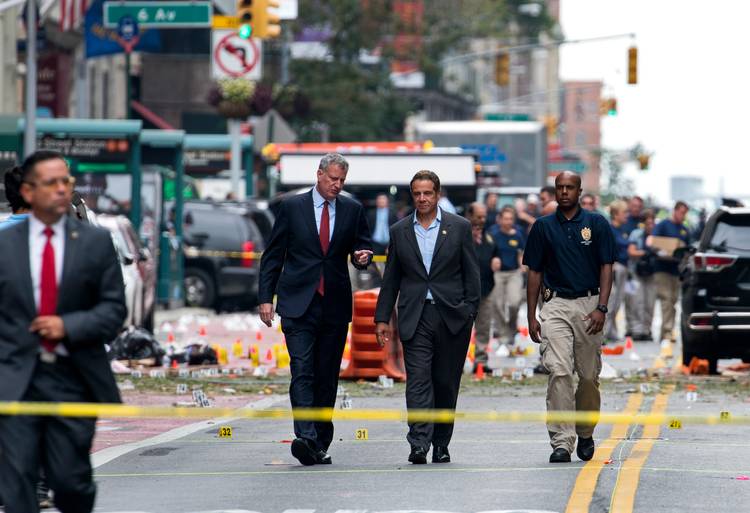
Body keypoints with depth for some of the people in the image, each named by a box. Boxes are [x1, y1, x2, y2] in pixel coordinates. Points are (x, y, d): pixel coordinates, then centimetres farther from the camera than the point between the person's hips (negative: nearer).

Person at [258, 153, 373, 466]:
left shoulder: (352, 210, 9)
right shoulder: (292, 207, 3)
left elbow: (363, 247, 14)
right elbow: (273, 255, 6)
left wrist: (363, 257, -11)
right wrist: (265, 297, 0)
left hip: (335, 305, 3)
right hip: (299, 303, -3)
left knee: (328, 376, 5)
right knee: (302, 370, -15)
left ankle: (320, 443, 12)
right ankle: (306, 437, -26)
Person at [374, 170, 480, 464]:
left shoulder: (459, 227, 4)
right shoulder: (400, 231, 10)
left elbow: (471, 274, 5)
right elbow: (391, 279, 13)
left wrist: (470, 312, -4)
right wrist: (382, 318, 8)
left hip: (451, 316, 0)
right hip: (415, 318, 1)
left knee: (446, 383, 5)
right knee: (418, 381, -11)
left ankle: (441, 445, 15)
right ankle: (419, 444, -19)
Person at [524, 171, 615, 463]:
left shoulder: (596, 224, 4)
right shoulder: (543, 227, 8)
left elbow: (606, 267, 1)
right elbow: (534, 272, 10)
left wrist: (601, 308, -10)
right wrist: (531, 316, 5)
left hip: (589, 304, 0)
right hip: (555, 305, 0)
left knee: (589, 376, 7)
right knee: (559, 372, -14)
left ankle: (585, 435, 27)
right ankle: (561, 442, -18)